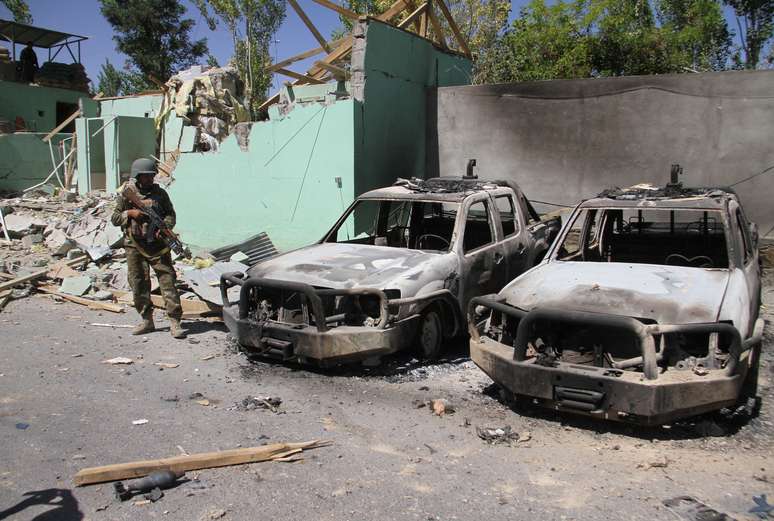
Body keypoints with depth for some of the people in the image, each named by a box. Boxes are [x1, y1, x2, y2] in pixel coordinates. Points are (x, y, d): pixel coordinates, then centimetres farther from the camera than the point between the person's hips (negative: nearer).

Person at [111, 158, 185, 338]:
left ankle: (174, 322, -6)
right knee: (139, 284, 6)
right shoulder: (125, 194, 7)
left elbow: (171, 214, 6)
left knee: (168, 281, -7)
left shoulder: (160, 193, 6)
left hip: (158, 245, -1)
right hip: (134, 246, 1)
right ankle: (147, 321, 18)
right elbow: (115, 218, 8)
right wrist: (130, 213, -10)